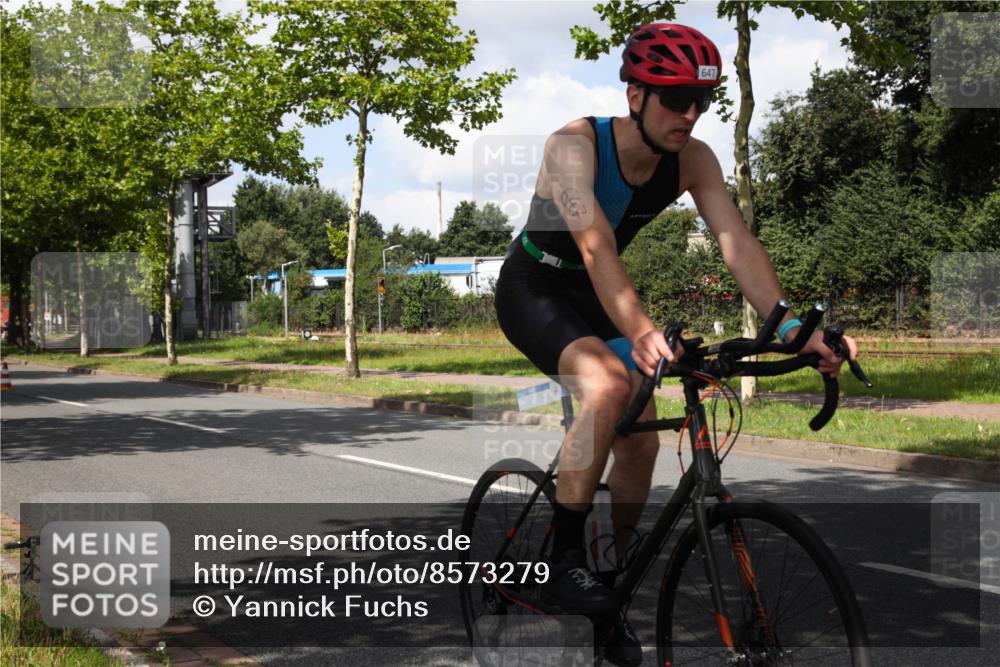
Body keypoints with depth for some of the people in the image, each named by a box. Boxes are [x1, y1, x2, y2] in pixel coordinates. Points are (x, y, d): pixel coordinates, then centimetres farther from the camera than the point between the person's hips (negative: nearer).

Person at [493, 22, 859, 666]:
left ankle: (608, 597, 15)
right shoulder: (573, 146, -29)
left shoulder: (693, 159, -13)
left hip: (593, 294, 6)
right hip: (533, 287, -6)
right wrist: (640, 331, -57)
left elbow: (737, 241, -23)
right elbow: (597, 248, -43)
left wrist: (792, 327, -37)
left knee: (641, 443, -4)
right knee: (610, 384, -33)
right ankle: (564, 560, -20)